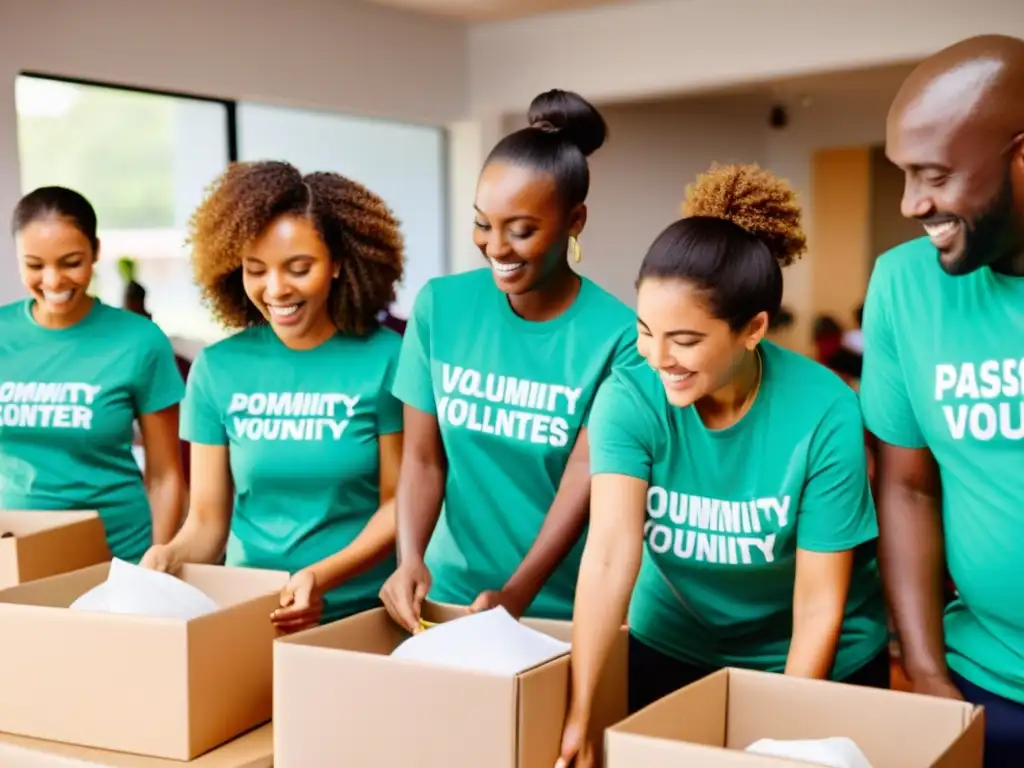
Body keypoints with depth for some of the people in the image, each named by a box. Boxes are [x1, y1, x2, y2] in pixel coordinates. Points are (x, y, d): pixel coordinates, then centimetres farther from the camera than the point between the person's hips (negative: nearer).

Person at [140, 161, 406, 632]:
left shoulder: (385, 358, -4)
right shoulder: (216, 367, 3)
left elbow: (397, 502, -3)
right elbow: (207, 520, 5)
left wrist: (322, 576, -17)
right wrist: (170, 555, -15)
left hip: (361, 610, -2)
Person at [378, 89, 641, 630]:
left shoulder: (616, 335, -13)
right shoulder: (439, 306, -5)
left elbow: (584, 481, -16)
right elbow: (423, 456, -3)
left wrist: (517, 594, -26)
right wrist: (410, 559, -18)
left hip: (563, 605, -2)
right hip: (451, 591, 2)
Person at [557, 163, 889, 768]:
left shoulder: (825, 413, -24)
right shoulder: (628, 399, -20)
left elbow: (819, 606, -20)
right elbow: (610, 552, -32)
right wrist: (578, 712, -40)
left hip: (817, 667, -1)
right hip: (671, 650, 2)